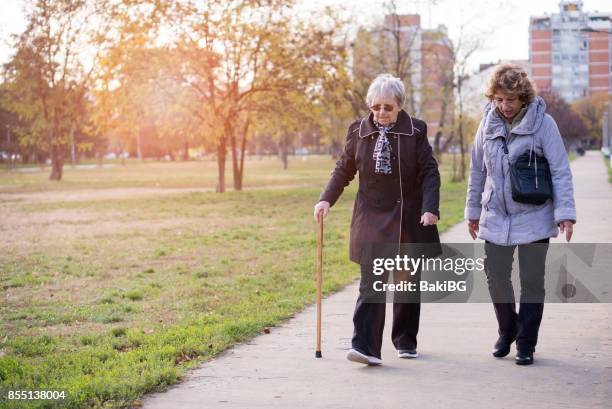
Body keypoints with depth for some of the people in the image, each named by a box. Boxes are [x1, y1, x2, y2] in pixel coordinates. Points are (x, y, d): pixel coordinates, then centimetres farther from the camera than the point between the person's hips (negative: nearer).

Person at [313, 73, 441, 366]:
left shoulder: (415, 131, -4)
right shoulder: (359, 131, 1)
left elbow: (429, 173, -5)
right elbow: (344, 169, 9)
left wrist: (430, 208, -18)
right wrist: (327, 199, -5)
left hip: (407, 218, 0)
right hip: (371, 218, 0)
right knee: (371, 283, -10)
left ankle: (405, 341, 28)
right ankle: (365, 346, -15)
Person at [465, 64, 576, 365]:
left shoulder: (542, 123, -10)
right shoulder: (488, 123, 2)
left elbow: (560, 171, -9)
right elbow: (477, 171, 11)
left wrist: (565, 213, -15)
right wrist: (473, 211, 14)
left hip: (534, 219, -3)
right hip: (496, 218, 4)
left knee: (532, 281, 2)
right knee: (496, 277, 7)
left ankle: (526, 343, 15)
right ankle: (507, 331, 29)